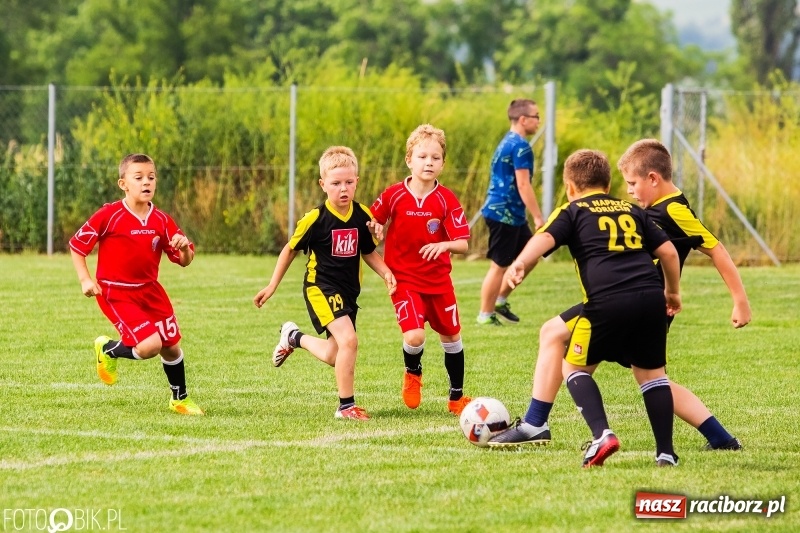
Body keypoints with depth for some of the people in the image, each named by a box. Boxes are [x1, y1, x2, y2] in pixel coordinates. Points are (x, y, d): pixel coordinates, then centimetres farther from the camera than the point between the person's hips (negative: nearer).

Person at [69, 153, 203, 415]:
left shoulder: (161, 221, -2)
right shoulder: (110, 215, -16)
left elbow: (183, 261, 3)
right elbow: (76, 245, -7)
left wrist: (184, 247, -20)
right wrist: (85, 280, -15)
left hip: (150, 290, 6)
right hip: (116, 293, -6)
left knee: (172, 345, 10)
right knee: (150, 345, -20)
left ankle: (180, 399, 33)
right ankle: (108, 350, 11)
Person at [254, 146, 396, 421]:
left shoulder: (363, 216, -3)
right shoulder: (315, 219, -15)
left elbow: (369, 252, 12)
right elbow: (290, 250, -1)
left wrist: (386, 273, -7)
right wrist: (272, 286, 3)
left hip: (348, 291, 6)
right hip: (321, 287, -6)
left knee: (332, 357, 13)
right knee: (348, 340, -26)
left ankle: (294, 337, 43)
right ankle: (346, 406, -14)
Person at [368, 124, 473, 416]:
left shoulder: (447, 200, -9)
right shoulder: (394, 195, -9)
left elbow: (463, 243, -12)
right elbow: (374, 221, 8)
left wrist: (444, 245, -32)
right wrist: (375, 231, -14)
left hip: (439, 280, 2)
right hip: (404, 279, -2)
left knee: (451, 337, 12)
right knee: (414, 336, -20)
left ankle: (457, 397, 31)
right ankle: (413, 373, 15)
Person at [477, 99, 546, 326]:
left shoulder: (507, 143, 15)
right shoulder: (520, 147, -17)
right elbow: (523, 185, -22)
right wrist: (538, 217, -20)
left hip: (511, 215, 10)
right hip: (504, 214, -10)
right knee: (499, 265, -1)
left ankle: (500, 301, 21)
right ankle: (486, 314, 7)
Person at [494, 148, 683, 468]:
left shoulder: (573, 211, 15)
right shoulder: (632, 211, 27)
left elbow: (545, 238, -4)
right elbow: (668, 251, 24)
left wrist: (518, 265, -21)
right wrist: (672, 291, 39)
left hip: (608, 301, -4)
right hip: (651, 297, 4)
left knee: (574, 367, 13)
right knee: (651, 372, 19)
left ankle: (602, 435, -7)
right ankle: (665, 451, 12)